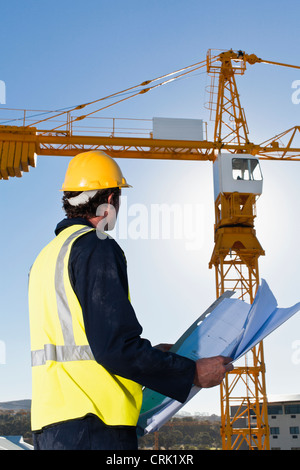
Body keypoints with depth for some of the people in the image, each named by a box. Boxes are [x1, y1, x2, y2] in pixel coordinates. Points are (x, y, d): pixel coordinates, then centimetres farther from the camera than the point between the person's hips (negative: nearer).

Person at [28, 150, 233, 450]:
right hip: (92, 425, -9)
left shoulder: (46, 256, 18)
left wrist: (149, 353, 27)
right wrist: (193, 373, -9)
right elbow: (115, 347, -19)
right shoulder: (96, 249, -11)